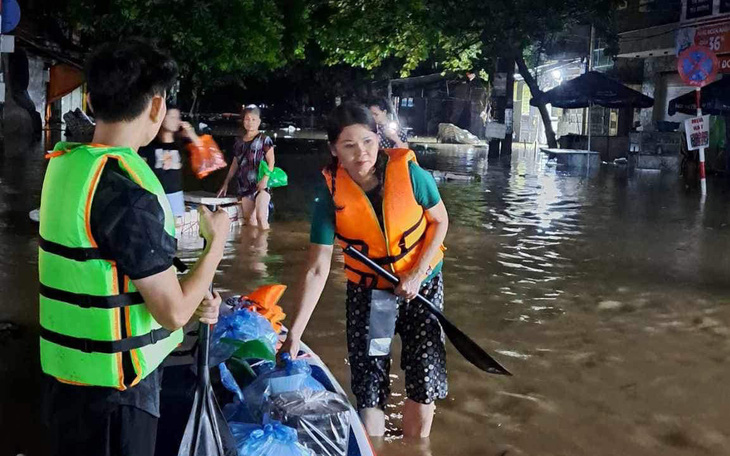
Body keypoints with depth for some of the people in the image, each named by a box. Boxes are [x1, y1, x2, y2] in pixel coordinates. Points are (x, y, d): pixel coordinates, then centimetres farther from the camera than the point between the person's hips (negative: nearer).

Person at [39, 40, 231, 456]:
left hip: (64, 372, 8)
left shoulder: (63, 164, 2)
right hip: (113, 385, -8)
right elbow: (172, 312, -19)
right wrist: (217, 241, -5)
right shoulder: (128, 190, -24)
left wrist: (190, 299, 8)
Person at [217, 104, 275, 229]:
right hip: (245, 185, 5)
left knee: (261, 216, -18)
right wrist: (226, 183, 20)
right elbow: (235, 164, 21)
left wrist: (266, 178, -19)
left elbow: (271, 161, -5)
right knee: (249, 220, 4)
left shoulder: (264, 139, 0)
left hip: (261, 184, -5)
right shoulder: (239, 142, 15)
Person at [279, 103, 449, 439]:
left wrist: (417, 274, -14)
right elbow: (317, 269, -18)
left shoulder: (408, 173, -20)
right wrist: (295, 332, -23)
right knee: (368, 388, -1)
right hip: (367, 291, 0)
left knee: (424, 384, 2)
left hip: (422, 285, 0)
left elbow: (440, 221, -3)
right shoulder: (331, 194, -18)